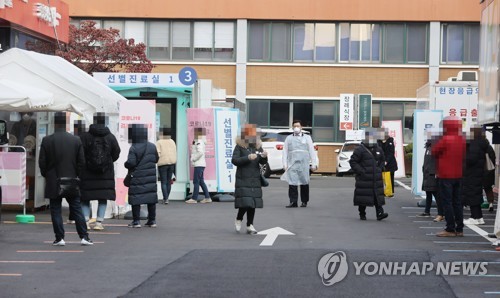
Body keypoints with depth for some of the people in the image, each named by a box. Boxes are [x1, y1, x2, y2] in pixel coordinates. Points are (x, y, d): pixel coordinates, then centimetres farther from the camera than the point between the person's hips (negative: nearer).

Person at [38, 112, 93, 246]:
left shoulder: (47, 140, -7)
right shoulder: (76, 140, -1)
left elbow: (42, 162, -5)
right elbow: (81, 162, 0)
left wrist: (46, 175, 11)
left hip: (53, 182, -2)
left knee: (55, 210, 5)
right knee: (76, 209, 7)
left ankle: (59, 238, 3)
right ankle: (84, 237, 5)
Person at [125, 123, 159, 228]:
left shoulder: (134, 148, -14)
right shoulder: (152, 147, 4)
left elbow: (131, 163, -18)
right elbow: (156, 159, 13)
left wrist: (126, 164, 2)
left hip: (137, 178, -5)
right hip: (150, 177, 5)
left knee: (135, 199, 2)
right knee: (151, 198, 10)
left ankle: (136, 221, 3)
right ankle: (152, 220, 15)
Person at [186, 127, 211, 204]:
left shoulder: (199, 142, -14)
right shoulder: (196, 141, 16)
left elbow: (200, 152, -26)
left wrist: (193, 159, -16)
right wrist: (193, 159, 14)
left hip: (199, 164, -10)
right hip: (200, 164, 10)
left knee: (196, 182, -7)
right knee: (201, 182, 13)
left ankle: (194, 199, -4)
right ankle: (207, 197, 14)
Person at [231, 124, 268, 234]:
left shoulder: (257, 147, 9)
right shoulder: (239, 147, -3)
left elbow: (263, 162, 5)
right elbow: (234, 160, -12)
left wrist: (264, 157, -18)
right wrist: (248, 158, -22)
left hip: (255, 180, 4)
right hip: (243, 180, -4)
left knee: (253, 204, 5)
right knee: (245, 202, -12)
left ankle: (249, 225, 13)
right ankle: (238, 220, 14)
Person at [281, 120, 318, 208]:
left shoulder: (307, 138, 13)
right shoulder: (289, 138, 15)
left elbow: (311, 151, 10)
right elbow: (285, 152, 11)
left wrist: (314, 164, 3)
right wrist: (285, 164, 2)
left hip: (304, 163, 0)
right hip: (292, 163, 0)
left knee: (304, 183, 3)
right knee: (292, 183, -9)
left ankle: (304, 201, 14)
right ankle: (293, 202, -7)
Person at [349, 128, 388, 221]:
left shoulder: (378, 150, 13)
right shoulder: (359, 150, -5)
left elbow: (382, 161, 27)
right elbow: (353, 162, -7)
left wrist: (379, 169, 10)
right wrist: (360, 171, -14)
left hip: (376, 178, 4)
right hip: (364, 178, -4)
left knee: (378, 196, -3)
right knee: (363, 197, 2)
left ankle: (380, 213, -5)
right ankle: (362, 214, 13)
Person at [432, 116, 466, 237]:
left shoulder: (445, 140, -16)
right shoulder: (462, 140, 5)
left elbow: (434, 152, -6)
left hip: (445, 176, -7)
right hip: (458, 175, 7)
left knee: (447, 202, -3)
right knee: (457, 202, 11)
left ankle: (450, 229, -4)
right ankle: (459, 229, 13)